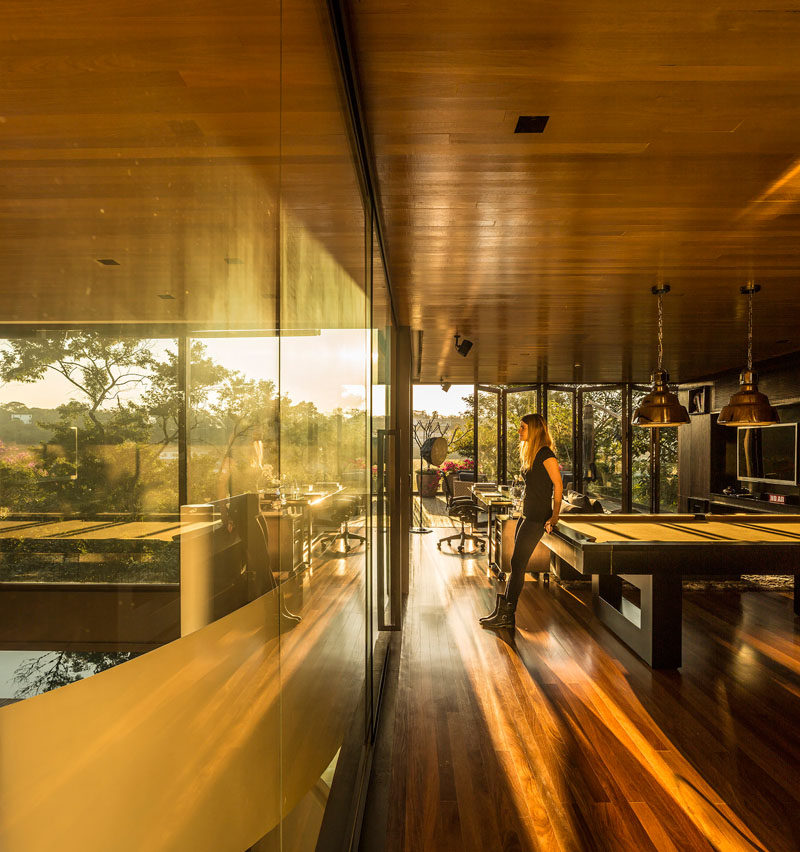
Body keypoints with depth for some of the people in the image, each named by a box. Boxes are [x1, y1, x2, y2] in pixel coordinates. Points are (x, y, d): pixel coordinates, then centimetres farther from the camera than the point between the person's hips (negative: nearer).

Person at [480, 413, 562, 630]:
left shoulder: (545, 453, -13)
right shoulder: (530, 454, 15)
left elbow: (558, 485, -14)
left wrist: (554, 516, -14)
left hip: (538, 517, -9)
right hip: (526, 514, 9)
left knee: (517, 563, -5)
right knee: (516, 563, 10)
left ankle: (506, 616, 4)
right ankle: (503, 611, 16)